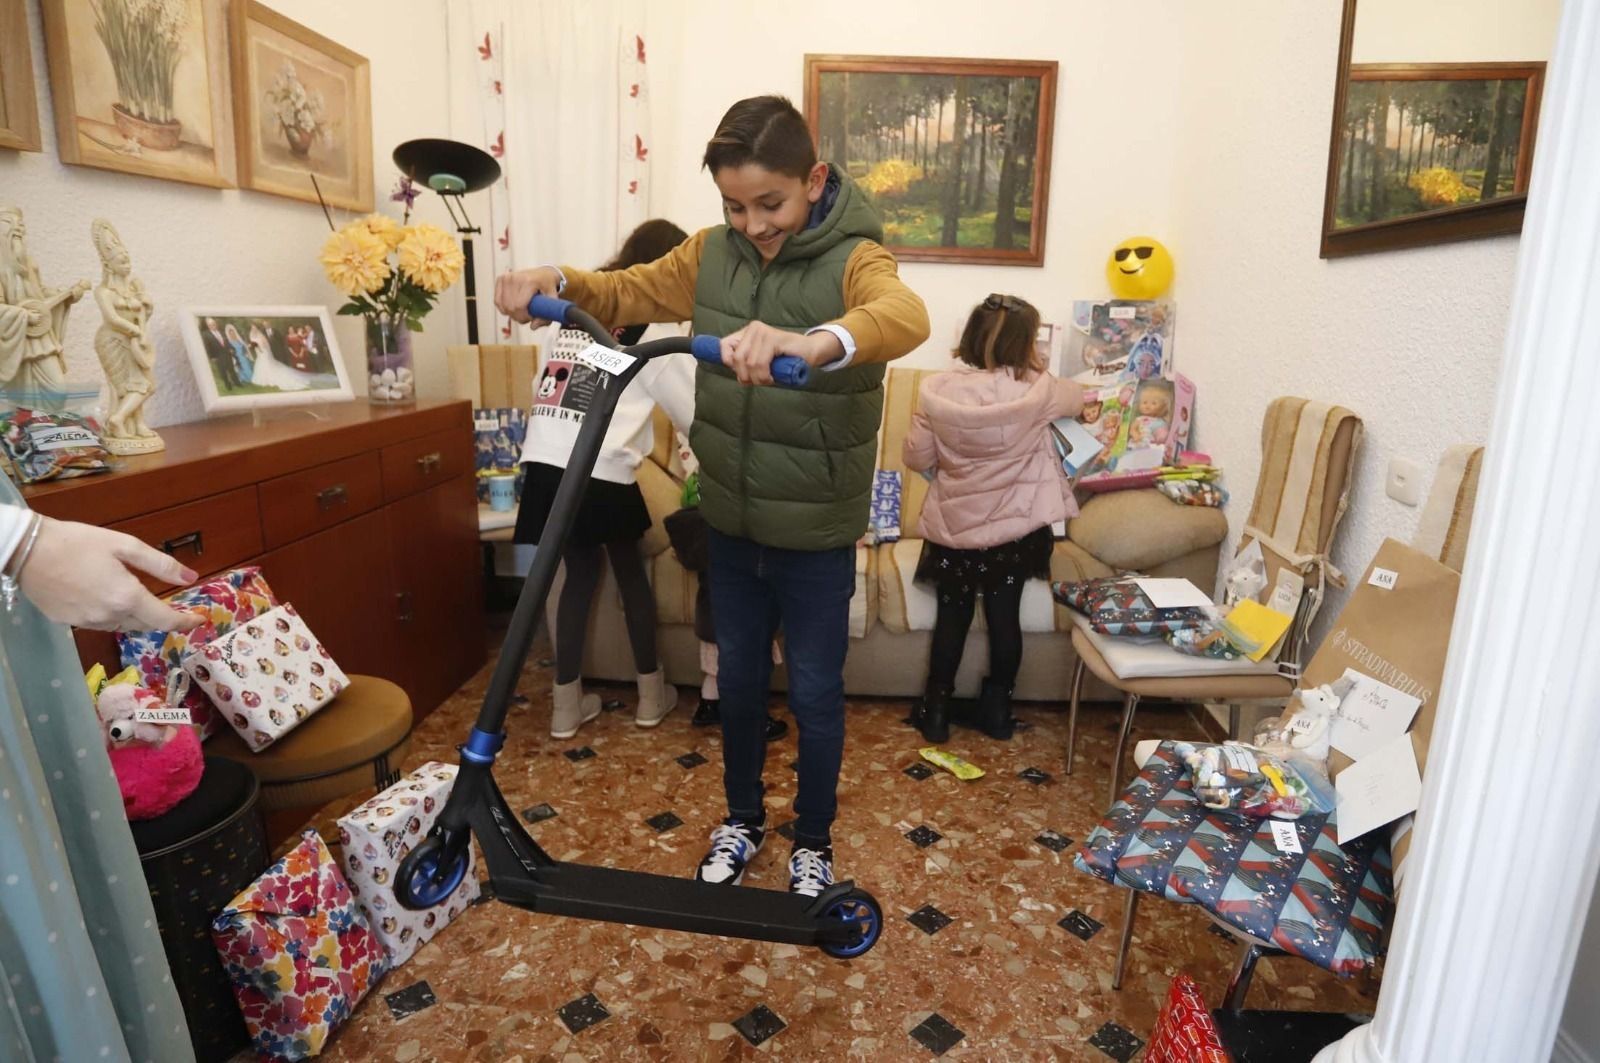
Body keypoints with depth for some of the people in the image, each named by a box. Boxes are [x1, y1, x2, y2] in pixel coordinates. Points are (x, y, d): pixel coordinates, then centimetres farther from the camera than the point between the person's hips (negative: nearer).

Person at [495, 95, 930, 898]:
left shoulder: (852, 259, -16)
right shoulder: (712, 253, 0)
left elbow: (905, 317, -38)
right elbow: (628, 293, 9)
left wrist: (813, 343, -59)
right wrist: (558, 283, -13)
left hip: (815, 530, -4)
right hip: (731, 518, 5)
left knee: (814, 694, 11)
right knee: (737, 680, 19)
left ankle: (814, 841, 35)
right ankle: (742, 819, 42)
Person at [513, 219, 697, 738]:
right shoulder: (655, 325, 0)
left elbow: (549, 380, 15)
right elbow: (694, 408, 2)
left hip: (546, 463, 5)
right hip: (603, 471, -5)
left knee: (579, 573, 17)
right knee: (631, 573, 14)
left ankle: (567, 703, 23)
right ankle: (651, 694, 28)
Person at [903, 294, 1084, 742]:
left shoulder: (938, 391, -11)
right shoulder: (1036, 389, -10)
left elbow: (915, 457, -1)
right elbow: (1077, 398, 14)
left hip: (953, 527, 1)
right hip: (1017, 527, 0)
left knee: (951, 616, 12)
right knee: (1005, 615, 11)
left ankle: (936, 709, 22)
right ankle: (997, 708, 24)